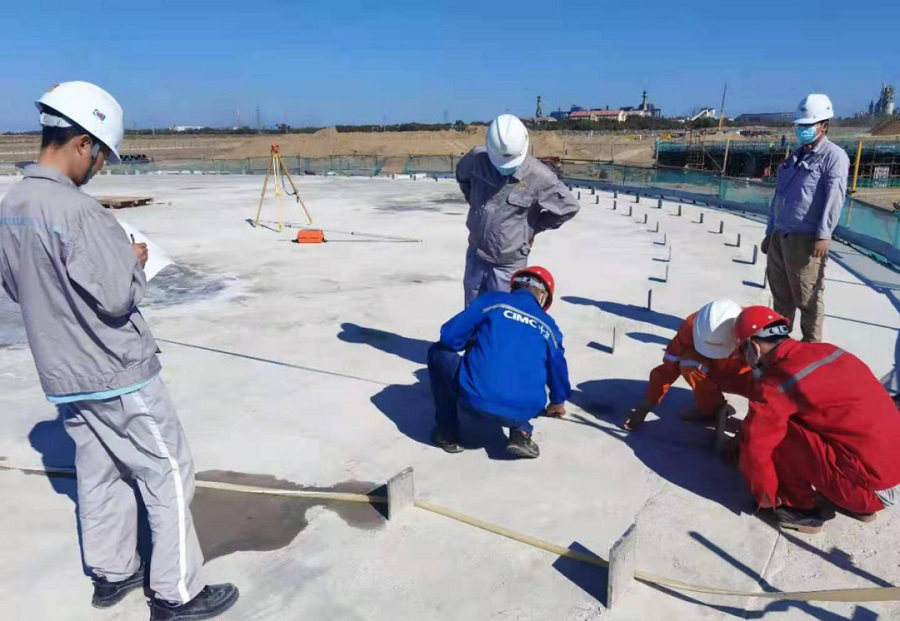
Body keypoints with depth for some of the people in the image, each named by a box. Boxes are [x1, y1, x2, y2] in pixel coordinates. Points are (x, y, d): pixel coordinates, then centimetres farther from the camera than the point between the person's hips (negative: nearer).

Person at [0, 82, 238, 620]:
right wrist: (135, 261, -5)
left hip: (63, 374, 9)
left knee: (99, 474, 21)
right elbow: (118, 297, -23)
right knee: (168, 475, 4)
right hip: (117, 374, -8)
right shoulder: (78, 211, -25)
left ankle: (112, 574, 36)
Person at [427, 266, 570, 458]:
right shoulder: (549, 326, 19)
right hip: (523, 411, 4)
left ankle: (448, 434, 22)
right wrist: (558, 402, 53)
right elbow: (558, 369, 32)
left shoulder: (492, 300, 10)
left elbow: (449, 336, 6)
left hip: (475, 400, -3)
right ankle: (521, 433, 15)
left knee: (439, 353, 23)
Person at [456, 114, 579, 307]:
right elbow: (462, 174, 15)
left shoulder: (539, 176, -20)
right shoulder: (477, 159, -10)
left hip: (508, 264, -4)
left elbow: (569, 207, -7)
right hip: (476, 256, 4)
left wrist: (534, 226, -3)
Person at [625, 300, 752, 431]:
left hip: (744, 377, -1)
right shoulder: (692, 327, -30)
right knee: (688, 362, -29)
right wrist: (646, 405, -23)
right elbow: (669, 365, -24)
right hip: (716, 374, 1)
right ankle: (712, 408, -9)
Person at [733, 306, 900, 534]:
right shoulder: (826, 350, 7)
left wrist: (767, 497, 6)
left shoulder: (775, 384, -17)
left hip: (871, 489, -8)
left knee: (777, 436, -9)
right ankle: (857, 504, 23)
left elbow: (755, 448, -13)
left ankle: (803, 508, 8)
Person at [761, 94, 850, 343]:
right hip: (779, 236, 7)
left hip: (806, 239, -7)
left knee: (807, 298, 0)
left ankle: (811, 344, 12)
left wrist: (824, 235, -24)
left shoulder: (834, 156, -5)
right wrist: (770, 232, 20)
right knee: (781, 294, 15)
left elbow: (834, 197, -16)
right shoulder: (795, 157, 19)